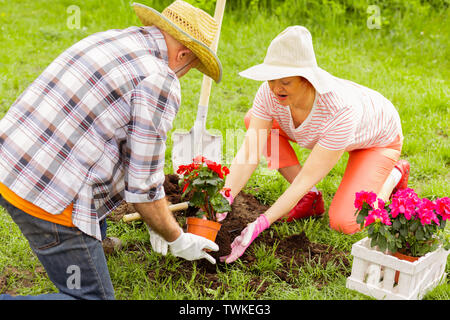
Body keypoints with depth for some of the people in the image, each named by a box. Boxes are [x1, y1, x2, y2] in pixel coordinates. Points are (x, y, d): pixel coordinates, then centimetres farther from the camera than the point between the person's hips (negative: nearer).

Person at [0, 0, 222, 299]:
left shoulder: (106, 38, 15)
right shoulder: (160, 82, -12)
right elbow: (144, 186, -10)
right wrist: (178, 240, 8)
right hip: (49, 200, -9)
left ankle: (94, 237, 39)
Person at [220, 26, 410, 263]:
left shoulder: (340, 108, -44)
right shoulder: (270, 93, -30)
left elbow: (308, 177, -39)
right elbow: (248, 153, -28)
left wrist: (258, 225, -42)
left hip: (377, 138, -5)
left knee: (344, 223, -23)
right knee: (253, 121, -13)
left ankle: (394, 175, 9)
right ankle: (310, 199, -2)